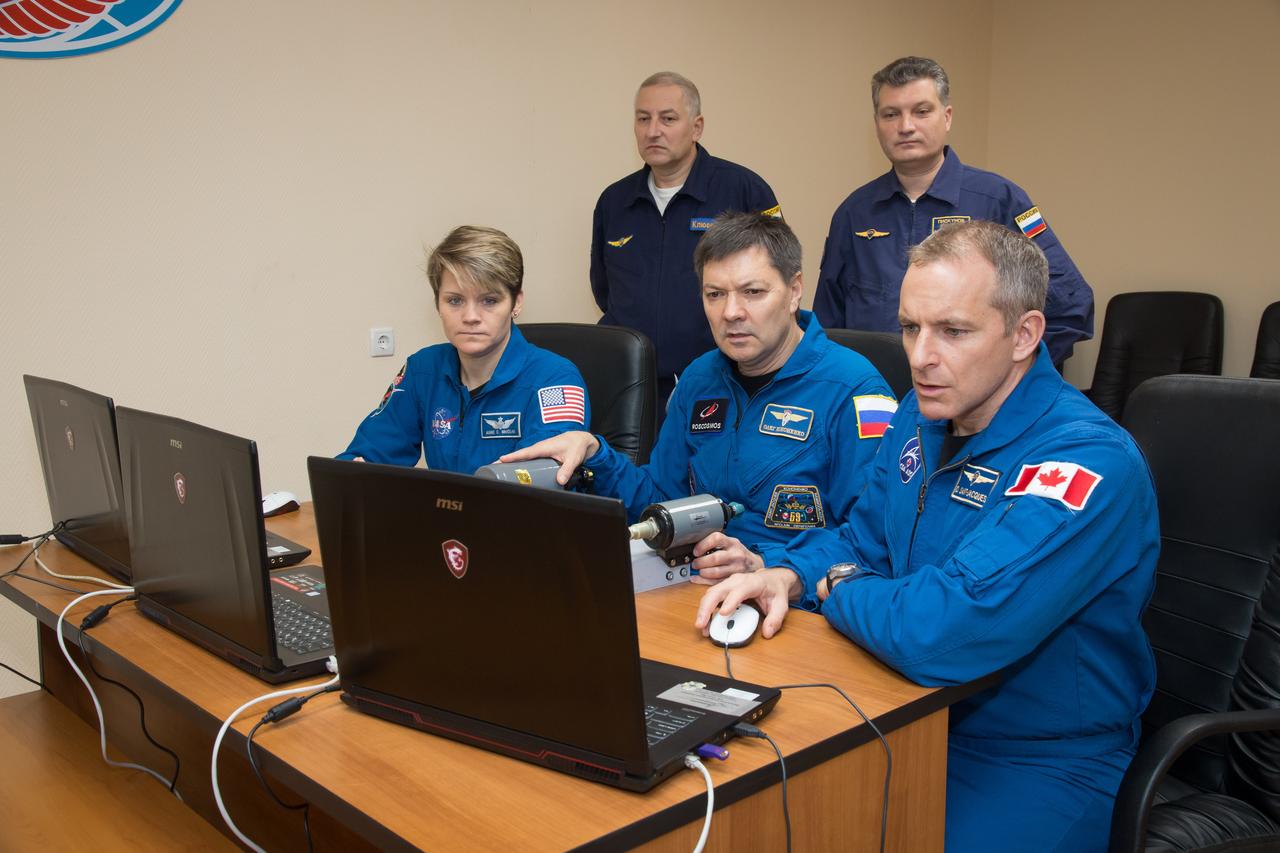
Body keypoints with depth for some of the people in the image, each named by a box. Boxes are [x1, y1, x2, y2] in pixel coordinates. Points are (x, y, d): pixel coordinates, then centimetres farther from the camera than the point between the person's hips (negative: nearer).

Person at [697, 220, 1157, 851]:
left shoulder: (1087, 463, -25)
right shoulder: (924, 415, 3)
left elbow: (941, 636, -34)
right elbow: (862, 539, 16)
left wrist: (838, 587, -14)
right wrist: (788, 576, -6)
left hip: (1035, 763, -7)